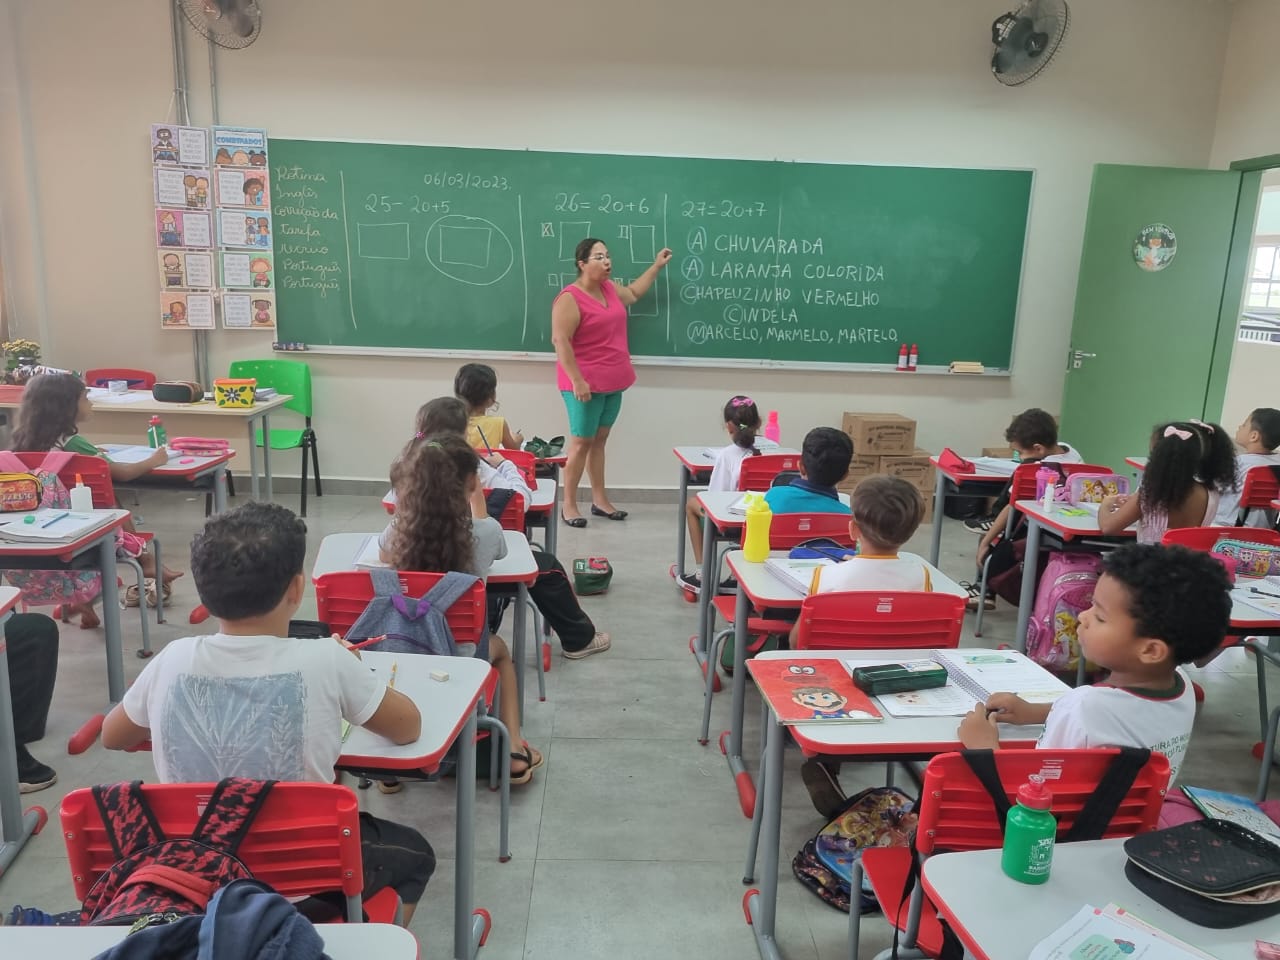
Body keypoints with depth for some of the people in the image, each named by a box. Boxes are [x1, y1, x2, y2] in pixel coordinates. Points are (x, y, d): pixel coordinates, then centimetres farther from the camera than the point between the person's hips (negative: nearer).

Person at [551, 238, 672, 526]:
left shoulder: (609, 289, 11)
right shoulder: (570, 298, -15)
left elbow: (633, 292, 33)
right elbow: (560, 340, -20)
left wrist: (657, 266, 31)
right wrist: (576, 380, -25)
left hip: (612, 382, 8)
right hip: (585, 384, -8)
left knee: (599, 440, 12)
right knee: (581, 442, -4)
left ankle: (600, 500, 19)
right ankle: (568, 505, 5)